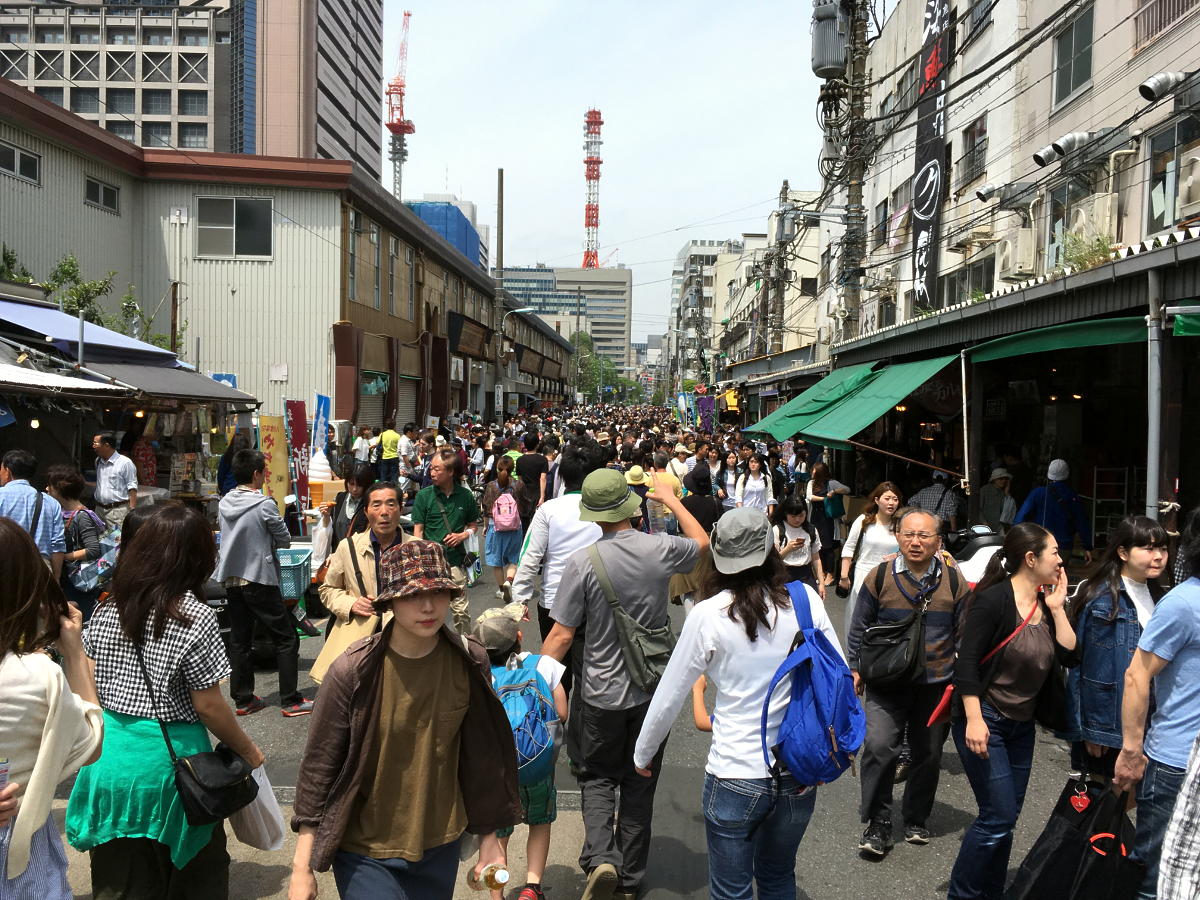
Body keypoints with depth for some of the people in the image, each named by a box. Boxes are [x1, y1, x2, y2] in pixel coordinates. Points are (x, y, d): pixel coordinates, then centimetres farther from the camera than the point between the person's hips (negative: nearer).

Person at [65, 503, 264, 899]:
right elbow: (208, 706, -13)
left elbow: (89, 691, 6)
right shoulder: (195, 618, -16)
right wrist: (248, 751, -1)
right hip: (169, 759, -5)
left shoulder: (106, 610, 0)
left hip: (111, 757, 5)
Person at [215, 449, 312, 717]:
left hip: (231, 580, 7)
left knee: (240, 641, 13)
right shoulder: (264, 505, -16)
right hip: (259, 581, -7)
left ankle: (243, 699, 20)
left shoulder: (224, 503, 3)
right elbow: (285, 540, -8)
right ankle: (290, 701, 3)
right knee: (286, 639, 2)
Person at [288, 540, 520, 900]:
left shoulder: (470, 663, -10)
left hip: (440, 847, 3)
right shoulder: (352, 671, -20)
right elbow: (318, 766, -12)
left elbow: (482, 758, 0)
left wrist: (489, 838, 5)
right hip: (365, 852, -3)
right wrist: (302, 868, -10)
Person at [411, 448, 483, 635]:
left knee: (461, 610, 7)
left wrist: (464, 535, -6)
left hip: (455, 561, 1)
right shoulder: (424, 495, -3)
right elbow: (418, 531, -1)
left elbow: (474, 525, 15)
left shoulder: (465, 496, 1)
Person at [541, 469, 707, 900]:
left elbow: (561, 635, -14)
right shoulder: (659, 549, -10)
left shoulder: (584, 562, -18)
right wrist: (671, 499, 23)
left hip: (602, 694, -3)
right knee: (640, 784, 17)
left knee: (597, 777, 17)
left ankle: (601, 859, -3)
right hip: (654, 690, 3)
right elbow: (701, 541, 14)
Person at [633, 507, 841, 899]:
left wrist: (642, 755, 11)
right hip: (801, 773, 4)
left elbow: (667, 699, -5)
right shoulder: (805, 599, -6)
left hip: (736, 776, -3)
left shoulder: (708, 615, -12)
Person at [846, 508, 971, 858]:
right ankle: (878, 824, 2)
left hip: (936, 684, 2)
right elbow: (859, 627, 5)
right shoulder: (880, 577, -4)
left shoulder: (953, 582, 0)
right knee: (879, 747, -14)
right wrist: (856, 668, 5)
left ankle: (916, 820, 33)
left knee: (929, 754, 12)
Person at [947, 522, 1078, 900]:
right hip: (985, 721, -8)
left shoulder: (1047, 603, 5)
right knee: (998, 817, -7)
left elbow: (1069, 656, 0)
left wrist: (1056, 608, -5)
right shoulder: (993, 599, -17)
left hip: (1023, 724, 8)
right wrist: (974, 719, -24)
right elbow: (967, 660, -20)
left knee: (1005, 816, 14)